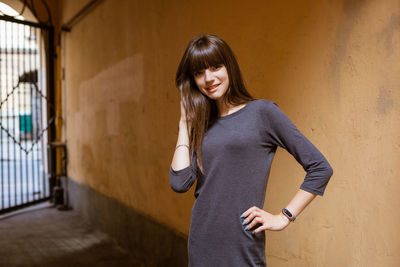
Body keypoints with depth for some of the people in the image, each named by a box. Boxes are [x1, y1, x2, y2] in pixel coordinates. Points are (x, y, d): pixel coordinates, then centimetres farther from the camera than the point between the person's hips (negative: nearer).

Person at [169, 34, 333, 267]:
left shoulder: (262, 112, -5)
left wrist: (284, 217, -8)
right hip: (201, 245, 5)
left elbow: (320, 168, -6)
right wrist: (185, 123, 1)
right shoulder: (201, 125, 9)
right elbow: (179, 182, -5)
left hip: (243, 247, -5)